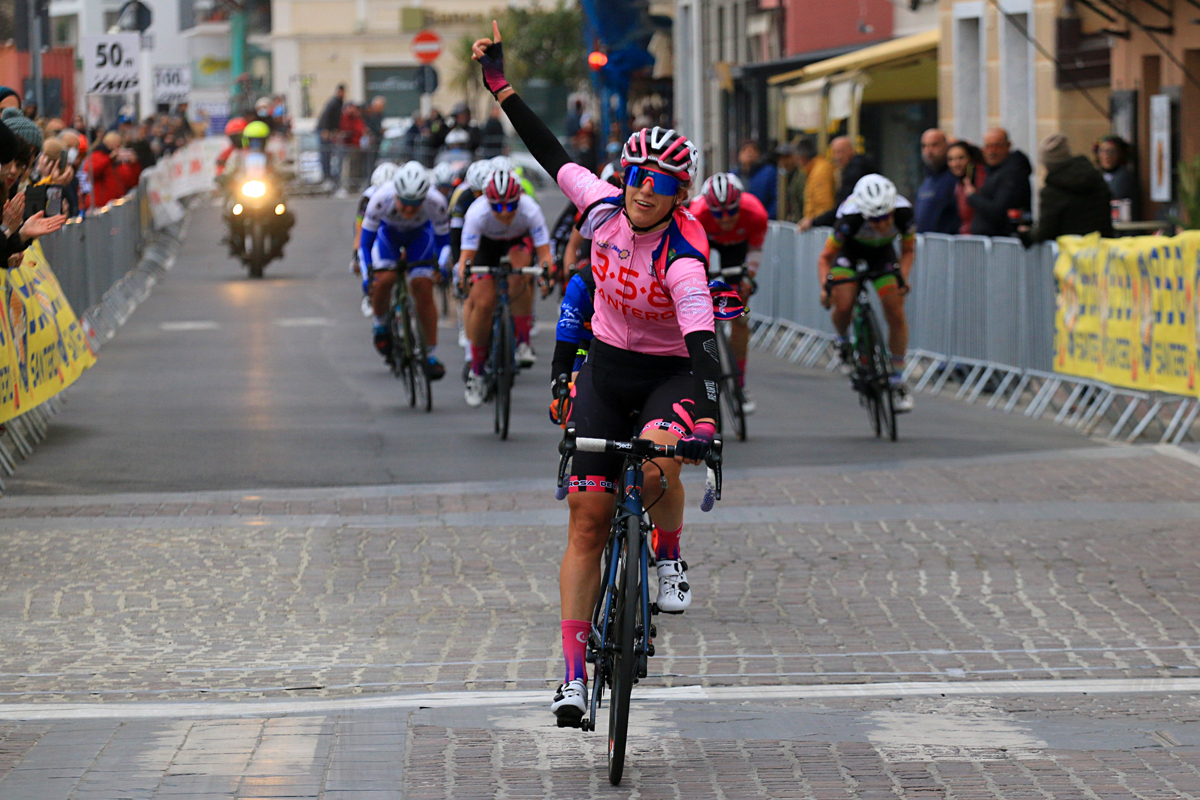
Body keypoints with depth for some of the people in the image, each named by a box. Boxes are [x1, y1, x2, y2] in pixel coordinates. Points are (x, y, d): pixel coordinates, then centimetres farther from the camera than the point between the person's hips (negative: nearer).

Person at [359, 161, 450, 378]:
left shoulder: (436, 203, -35)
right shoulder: (381, 199, -38)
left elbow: (443, 239, -17)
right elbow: (365, 242, -26)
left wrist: (441, 265, -32)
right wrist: (367, 275, -37)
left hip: (420, 234, 0)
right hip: (388, 232, 0)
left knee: (423, 288, -16)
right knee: (383, 280, -25)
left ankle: (431, 355, -6)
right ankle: (381, 324, 6)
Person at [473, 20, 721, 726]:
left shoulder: (683, 256, -26)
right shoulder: (605, 207, -11)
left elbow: (703, 345, -38)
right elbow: (552, 155, 5)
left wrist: (706, 415, -53)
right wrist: (501, 86, 8)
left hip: (671, 372, -4)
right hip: (608, 368, 4)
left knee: (657, 457, -37)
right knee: (587, 516, -5)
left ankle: (672, 560, -5)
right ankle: (575, 671, -4)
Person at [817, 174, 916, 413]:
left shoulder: (903, 212, -32)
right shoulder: (850, 218, -38)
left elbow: (908, 250, -10)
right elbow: (825, 257, -23)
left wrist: (902, 277, -26)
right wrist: (825, 286, -39)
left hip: (882, 253, 2)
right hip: (850, 251, -2)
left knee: (896, 314, -11)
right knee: (843, 306, -24)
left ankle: (898, 381, 3)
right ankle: (843, 340, 12)